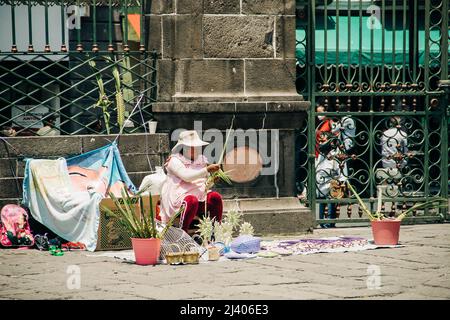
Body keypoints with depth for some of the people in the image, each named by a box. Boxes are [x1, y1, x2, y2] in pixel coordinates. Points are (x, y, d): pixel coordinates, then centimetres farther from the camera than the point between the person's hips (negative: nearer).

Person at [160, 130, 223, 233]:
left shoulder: (201, 160, 18)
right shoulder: (175, 160, -2)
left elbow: (206, 184, 21)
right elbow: (186, 176, -19)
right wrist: (207, 169, -23)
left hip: (200, 198, 6)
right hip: (179, 199, -6)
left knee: (216, 197, -23)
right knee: (192, 200, -38)